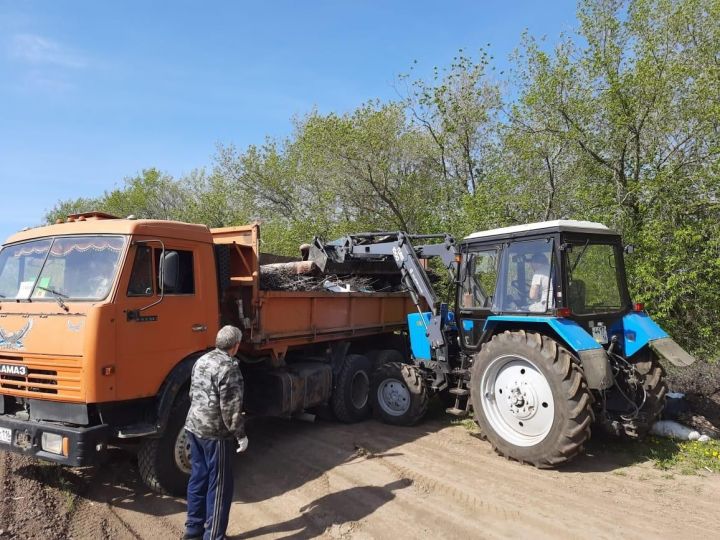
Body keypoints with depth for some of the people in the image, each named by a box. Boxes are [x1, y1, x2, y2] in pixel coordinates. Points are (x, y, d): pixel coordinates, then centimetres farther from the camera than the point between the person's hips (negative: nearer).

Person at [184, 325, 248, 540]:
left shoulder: (201, 360, 7)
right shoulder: (229, 368, -20)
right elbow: (231, 408, -20)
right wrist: (241, 435, -10)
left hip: (193, 426, 9)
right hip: (215, 433, -9)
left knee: (198, 478, 19)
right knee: (220, 485, 3)